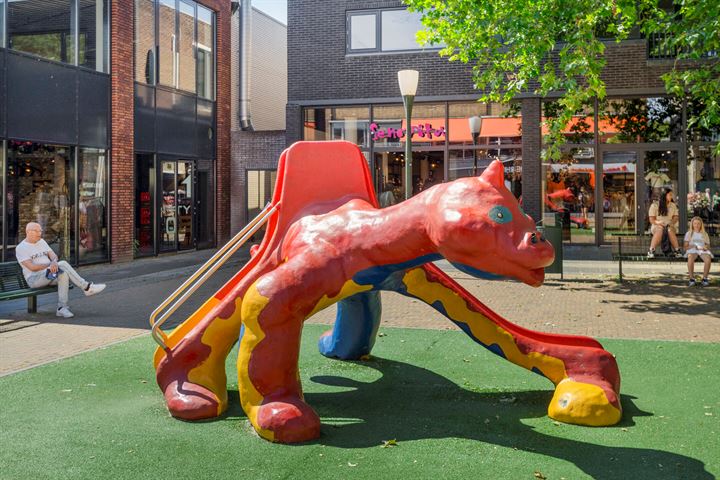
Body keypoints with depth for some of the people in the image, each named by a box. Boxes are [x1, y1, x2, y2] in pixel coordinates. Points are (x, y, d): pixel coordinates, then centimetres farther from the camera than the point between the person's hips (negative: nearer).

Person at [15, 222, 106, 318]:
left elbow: (53, 255, 5)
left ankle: (62, 308, -31)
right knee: (62, 264, -28)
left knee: (63, 274, -30)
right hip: (34, 279, -6)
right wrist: (50, 265, -13)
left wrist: (54, 262, -19)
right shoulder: (21, 248, -4)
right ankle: (86, 287, -24)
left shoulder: (41, 242, 17)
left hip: (50, 275, 6)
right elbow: (32, 267, -15)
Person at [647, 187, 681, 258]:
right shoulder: (654, 205, 4)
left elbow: (675, 217, 9)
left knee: (670, 230, -35)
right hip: (656, 226, -2)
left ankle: (677, 250, -39)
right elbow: (652, 220, -1)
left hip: (669, 226, 2)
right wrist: (658, 222, -20)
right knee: (659, 230, -38)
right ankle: (651, 251, -42)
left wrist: (671, 223, -13)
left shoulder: (673, 205, 15)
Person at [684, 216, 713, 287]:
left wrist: (705, 248, -7)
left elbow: (708, 246, 18)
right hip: (692, 250, -1)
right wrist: (692, 246, -11)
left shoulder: (704, 234, 22)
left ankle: (705, 278, -22)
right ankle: (692, 278, -31)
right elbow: (686, 247, 10)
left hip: (703, 251, 1)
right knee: (690, 258, -40)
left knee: (708, 259, -36)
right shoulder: (689, 233, 18)